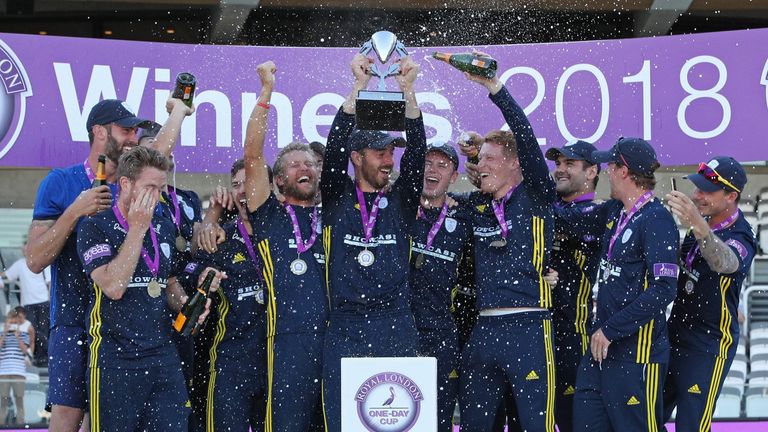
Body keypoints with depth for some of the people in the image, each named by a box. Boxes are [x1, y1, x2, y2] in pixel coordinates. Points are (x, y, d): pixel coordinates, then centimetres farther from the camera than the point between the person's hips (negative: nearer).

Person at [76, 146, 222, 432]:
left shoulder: (164, 229, 14)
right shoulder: (95, 227, -5)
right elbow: (113, 287, -19)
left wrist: (183, 302, 3)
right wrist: (137, 229, -14)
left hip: (163, 356, 5)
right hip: (115, 361, -5)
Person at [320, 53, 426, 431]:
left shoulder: (402, 202, 11)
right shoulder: (337, 199, 7)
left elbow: (416, 152, 0)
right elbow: (334, 148, -5)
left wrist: (407, 90, -10)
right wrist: (359, 86, -12)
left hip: (396, 329, 1)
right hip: (345, 330, -1)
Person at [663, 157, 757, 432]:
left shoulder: (740, 237, -21)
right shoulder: (704, 225, 3)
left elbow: (725, 262, -48)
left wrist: (698, 225, -64)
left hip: (710, 347, -8)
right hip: (675, 337, 8)